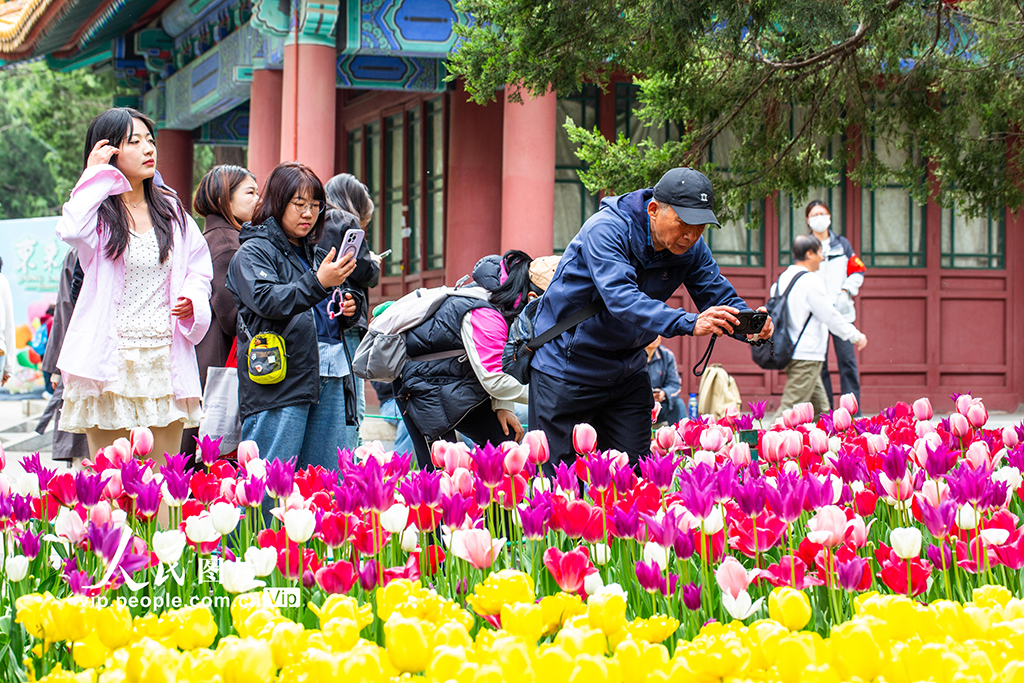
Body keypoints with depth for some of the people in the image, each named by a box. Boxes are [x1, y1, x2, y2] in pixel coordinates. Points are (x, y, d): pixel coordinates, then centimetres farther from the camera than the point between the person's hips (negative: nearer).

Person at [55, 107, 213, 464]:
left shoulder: (171, 210, 13)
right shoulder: (99, 213, -1)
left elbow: (199, 266, 22)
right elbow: (71, 230, -25)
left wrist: (193, 299, 0)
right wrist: (95, 176, -12)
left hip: (165, 362, 4)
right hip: (110, 363, -4)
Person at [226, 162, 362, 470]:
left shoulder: (316, 255, 22)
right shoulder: (252, 253, 0)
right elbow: (267, 300, -17)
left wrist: (348, 308, 8)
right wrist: (318, 283, -27)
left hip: (328, 377, 7)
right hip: (280, 377, -7)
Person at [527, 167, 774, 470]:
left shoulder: (691, 249, -5)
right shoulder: (606, 229, -25)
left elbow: (720, 296, -4)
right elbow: (621, 299, -38)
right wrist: (689, 323, -50)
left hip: (627, 373, 6)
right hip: (566, 368, -6)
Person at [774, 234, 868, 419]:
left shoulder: (783, 279, 10)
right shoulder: (811, 281, -14)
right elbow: (830, 316, -10)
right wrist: (856, 336, 2)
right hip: (806, 356, -9)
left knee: (820, 409, 13)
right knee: (791, 408, -10)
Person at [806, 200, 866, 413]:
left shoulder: (842, 244, 12)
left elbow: (858, 271, 14)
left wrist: (846, 291, -1)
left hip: (841, 310, 1)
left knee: (847, 359, -4)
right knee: (818, 363, -2)